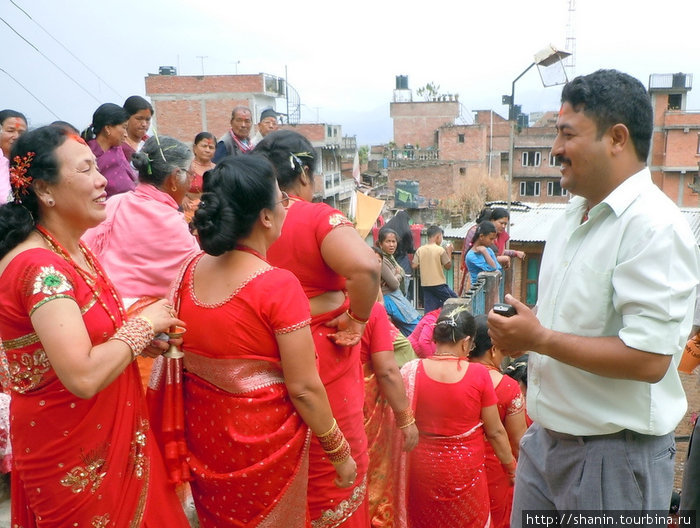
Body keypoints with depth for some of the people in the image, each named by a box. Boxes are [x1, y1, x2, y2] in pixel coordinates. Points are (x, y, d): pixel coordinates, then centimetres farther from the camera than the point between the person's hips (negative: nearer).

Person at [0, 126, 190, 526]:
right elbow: (84, 376, -34)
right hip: (71, 452, -8)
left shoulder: (77, 251, 3)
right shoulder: (40, 266, -25)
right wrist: (143, 324, -20)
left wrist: (140, 338, -3)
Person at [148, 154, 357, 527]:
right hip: (262, 441, -5)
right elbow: (304, 388, -21)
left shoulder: (189, 271, -5)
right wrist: (340, 453, -8)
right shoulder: (279, 286, -24)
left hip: (202, 433, 6)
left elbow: (180, 357, 6)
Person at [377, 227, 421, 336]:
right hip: (390, 299, -9)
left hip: (397, 296, 9)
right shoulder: (382, 260, -21)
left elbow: (402, 274, 12)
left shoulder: (390, 257, 8)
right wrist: (398, 274, 1)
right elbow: (394, 284, -20)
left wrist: (396, 277, -11)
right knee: (417, 325, -4)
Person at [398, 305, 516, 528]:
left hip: (424, 468, 1)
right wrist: (512, 468, 9)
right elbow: (495, 432, -6)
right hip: (466, 470, -1)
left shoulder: (411, 371, -12)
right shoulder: (479, 374, -14)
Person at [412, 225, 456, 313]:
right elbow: (448, 266, -3)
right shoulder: (440, 250, -9)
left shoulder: (420, 250, 2)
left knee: (429, 311, 6)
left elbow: (414, 266, 0)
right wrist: (449, 252, 6)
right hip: (439, 284, -5)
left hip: (425, 284, 5)